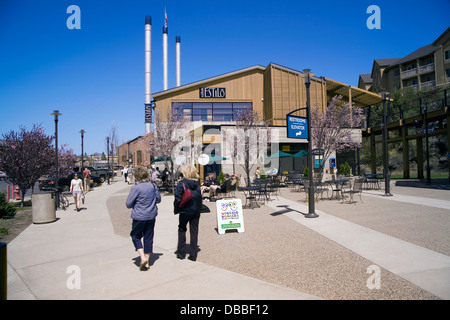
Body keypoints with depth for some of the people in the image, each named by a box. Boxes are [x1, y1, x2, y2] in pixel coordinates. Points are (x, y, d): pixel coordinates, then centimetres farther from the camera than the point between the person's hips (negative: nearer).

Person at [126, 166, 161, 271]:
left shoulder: (135, 188, -17)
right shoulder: (153, 186, -2)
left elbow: (128, 204, -10)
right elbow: (158, 199, 10)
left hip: (139, 217, -4)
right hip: (151, 216, 5)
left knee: (135, 236, 15)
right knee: (148, 238, 12)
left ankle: (143, 257, 0)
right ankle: (146, 262, 20)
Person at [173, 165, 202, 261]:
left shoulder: (181, 183, -12)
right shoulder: (197, 183, 2)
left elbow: (178, 198, -14)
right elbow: (200, 197, 7)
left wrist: (176, 209, -3)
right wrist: (199, 208, 14)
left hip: (185, 211, -4)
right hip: (196, 211, 4)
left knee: (182, 230, 14)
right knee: (194, 232, 9)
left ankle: (181, 253, 18)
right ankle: (193, 255, 13)